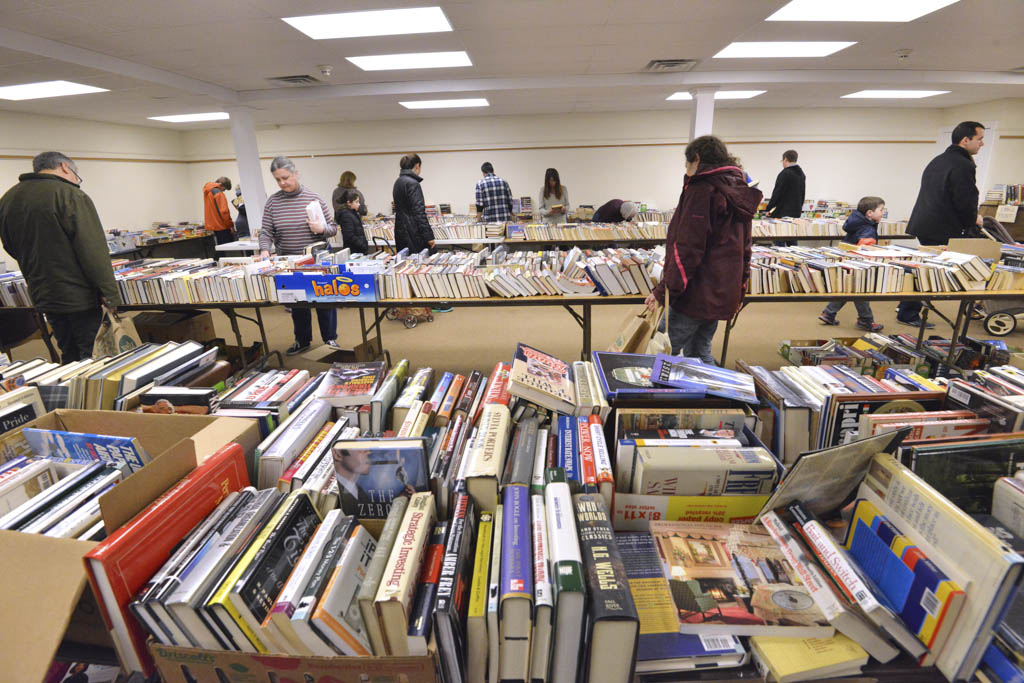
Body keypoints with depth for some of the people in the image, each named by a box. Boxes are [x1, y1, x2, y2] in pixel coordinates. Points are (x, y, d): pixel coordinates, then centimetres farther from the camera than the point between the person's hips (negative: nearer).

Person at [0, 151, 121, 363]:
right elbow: (93, 250, -19)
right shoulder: (70, 195, -13)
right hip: (81, 297, -7)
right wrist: (110, 293, -16)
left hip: (43, 297, 8)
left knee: (69, 358, 18)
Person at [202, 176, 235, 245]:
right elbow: (223, 211, -21)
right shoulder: (219, 194, -16)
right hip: (221, 226, -9)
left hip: (213, 225, 9)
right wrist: (231, 225, -13)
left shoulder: (207, 192, 13)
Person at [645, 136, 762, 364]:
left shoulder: (702, 189, -11)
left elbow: (687, 248, -18)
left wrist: (664, 289, -17)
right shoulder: (737, 191, 16)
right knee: (701, 353, 17)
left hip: (695, 293, -9)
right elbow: (744, 247, 20)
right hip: (722, 293, 9)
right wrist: (739, 287, 25)